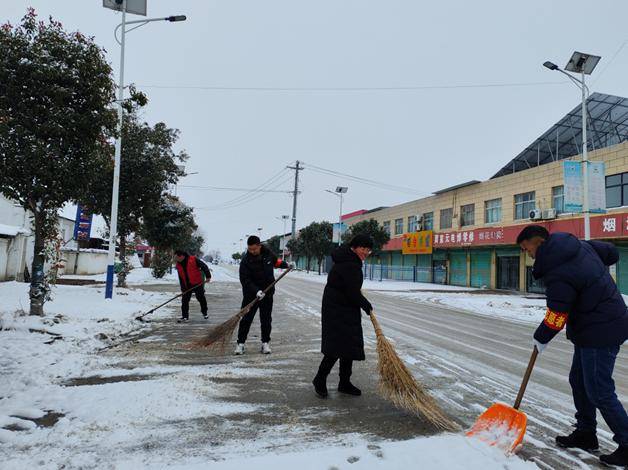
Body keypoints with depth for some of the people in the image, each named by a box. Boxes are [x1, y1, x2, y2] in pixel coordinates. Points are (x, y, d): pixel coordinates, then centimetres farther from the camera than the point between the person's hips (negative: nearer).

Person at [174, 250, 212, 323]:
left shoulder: (193, 260, -13)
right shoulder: (178, 265, 5)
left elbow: (204, 266, -10)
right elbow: (181, 278, 9)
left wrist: (208, 276, -15)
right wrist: (182, 288, 5)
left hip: (197, 284, -5)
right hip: (187, 286, 5)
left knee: (201, 298, 7)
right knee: (184, 300, -2)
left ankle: (204, 313, 28)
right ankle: (185, 317, 5)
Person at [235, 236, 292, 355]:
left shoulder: (268, 253, -4)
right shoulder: (245, 260, -17)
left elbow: (276, 261, 20)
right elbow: (245, 280, -21)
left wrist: (286, 265, 8)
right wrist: (256, 291, -32)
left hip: (267, 293, 3)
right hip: (251, 293, -3)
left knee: (266, 319, 8)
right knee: (246, 319, 0)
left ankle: (265, 343, 18)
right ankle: (240, 343, 10)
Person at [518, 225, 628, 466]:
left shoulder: (558, 274, -25)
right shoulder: (579, 246, 2)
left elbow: (556, 317, -19)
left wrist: (540, 338, -2)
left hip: (600, 333, -11)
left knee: (600, 392, -2)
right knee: (579, 381, 18)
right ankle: (585, 434, 30)